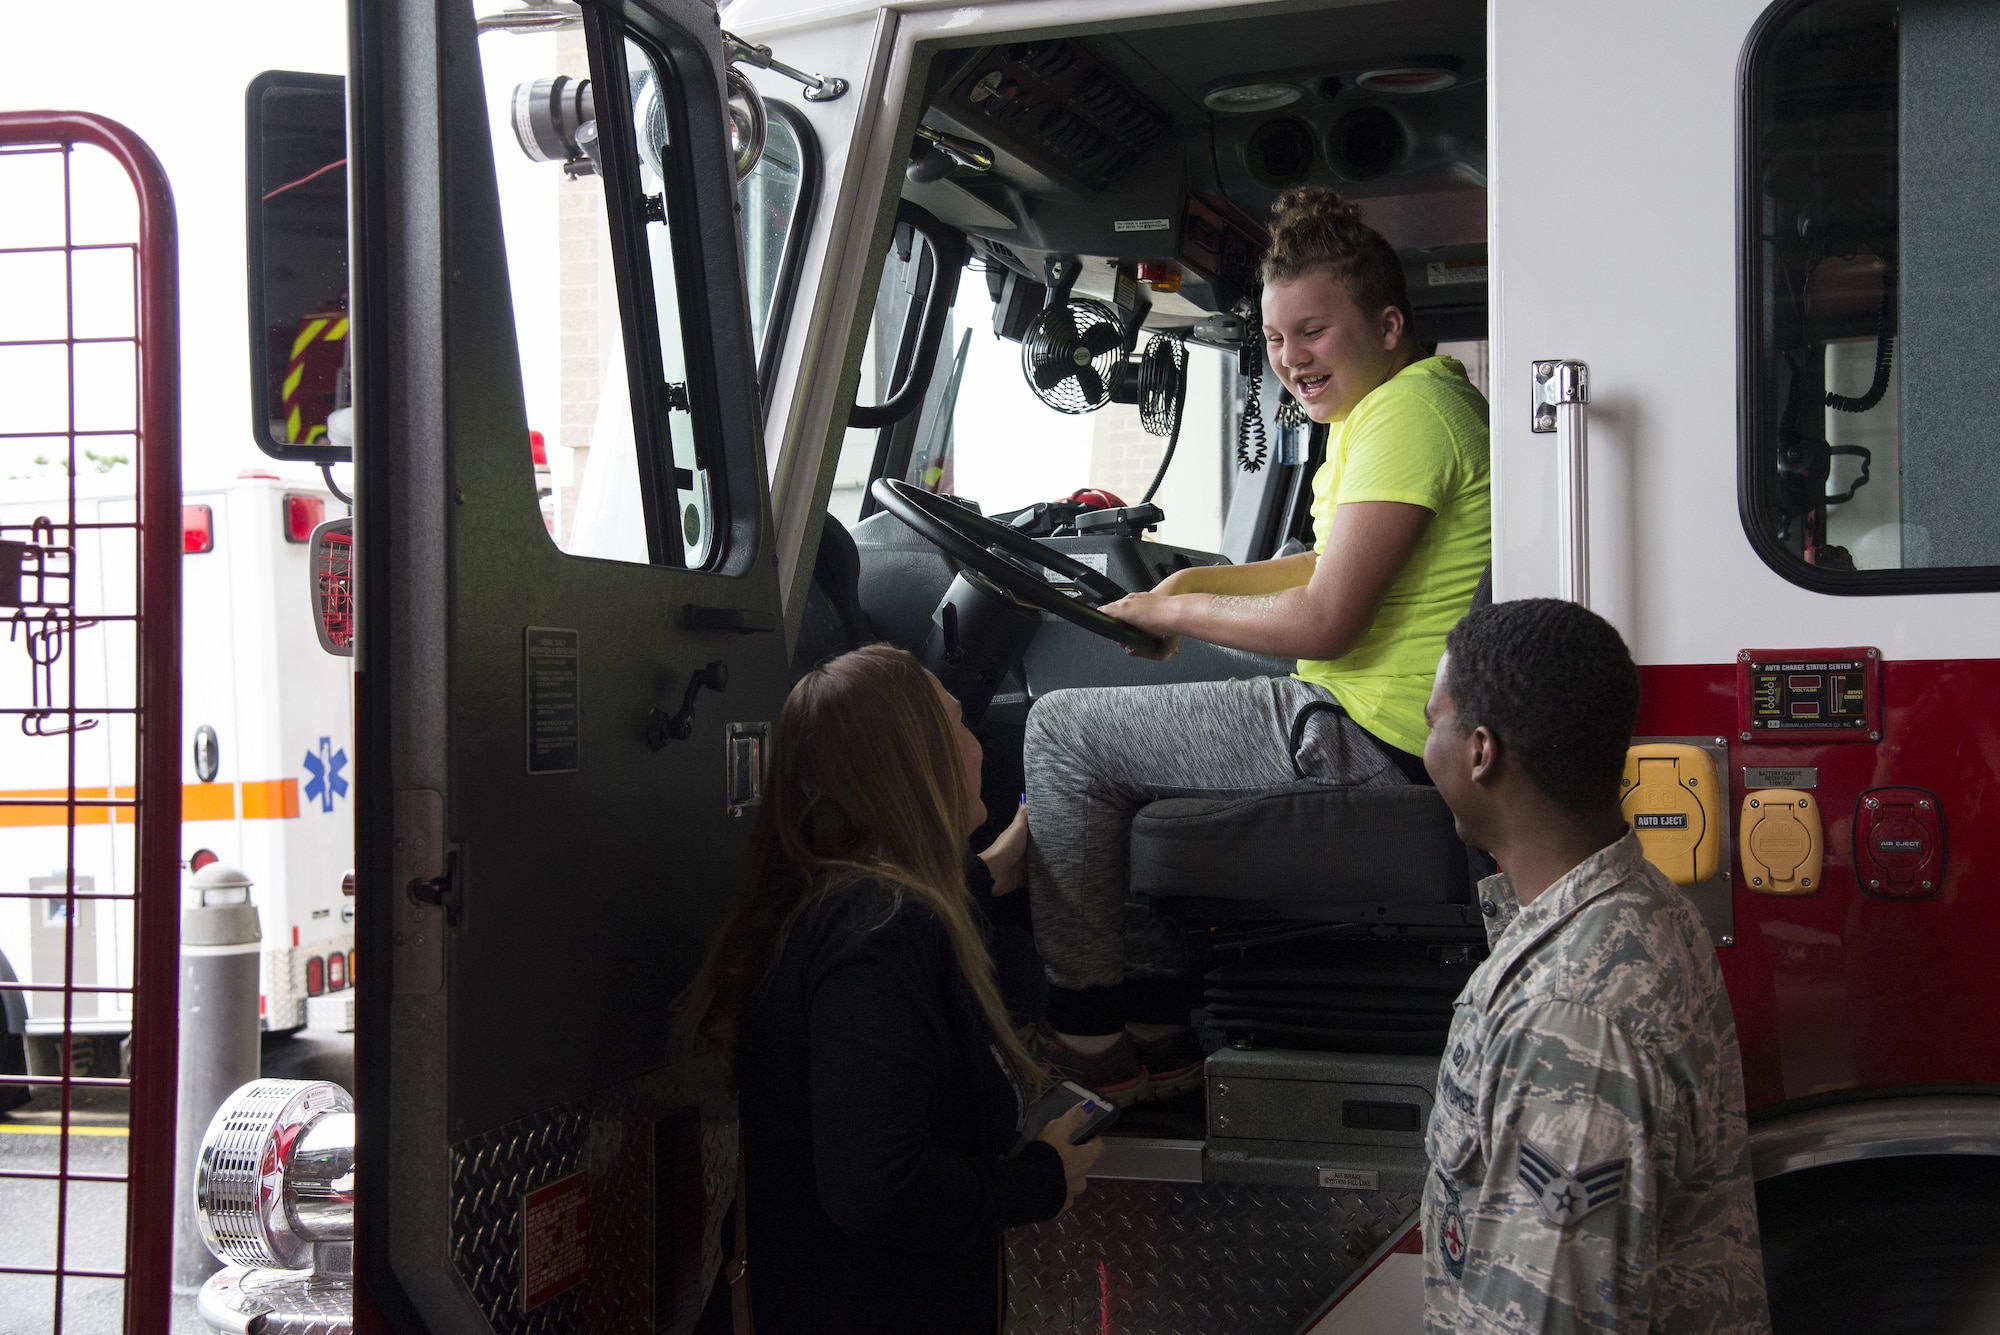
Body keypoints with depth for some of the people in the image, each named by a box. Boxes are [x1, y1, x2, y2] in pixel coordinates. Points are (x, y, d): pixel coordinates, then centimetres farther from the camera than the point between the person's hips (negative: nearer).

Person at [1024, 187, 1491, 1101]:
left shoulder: (1408, 410, -18)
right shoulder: (1393, 402, 15)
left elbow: (1325, 622, -24)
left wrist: (1173, 612, -9)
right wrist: (1199, 581, 13)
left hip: (1367, 745, -11)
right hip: (1373, 727, 11)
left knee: (1063, 732, -5)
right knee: (1121, 740, 25)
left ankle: (1090, 1030, 4)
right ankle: (1154, 1009, 23)